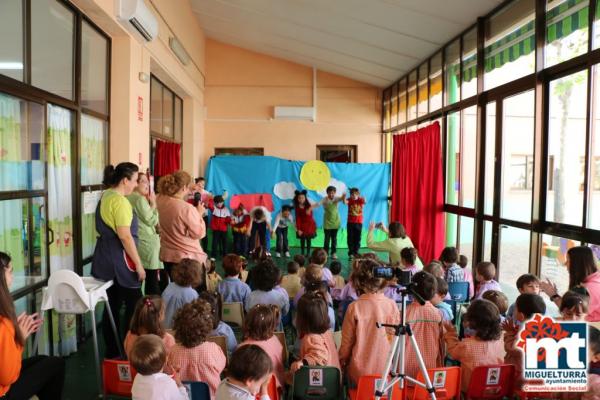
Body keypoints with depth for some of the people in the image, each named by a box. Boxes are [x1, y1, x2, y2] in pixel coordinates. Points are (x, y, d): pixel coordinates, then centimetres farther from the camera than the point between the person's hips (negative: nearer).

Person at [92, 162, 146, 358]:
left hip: (105, 260, 10)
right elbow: (125, 235, -23)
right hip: (120, 260, -9)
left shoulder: (105, 196, 12)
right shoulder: (120, 200, -17)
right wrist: (138, 264, -18)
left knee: (112, 306, 15)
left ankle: (112, 351, 23)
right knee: (134, 306, 1)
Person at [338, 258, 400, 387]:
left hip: (360, 371, -2)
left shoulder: (355, 307, -16)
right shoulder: (392, 305, -9)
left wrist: (342, 361, 12)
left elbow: (347, 341, -6)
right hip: (386, 370, 2)